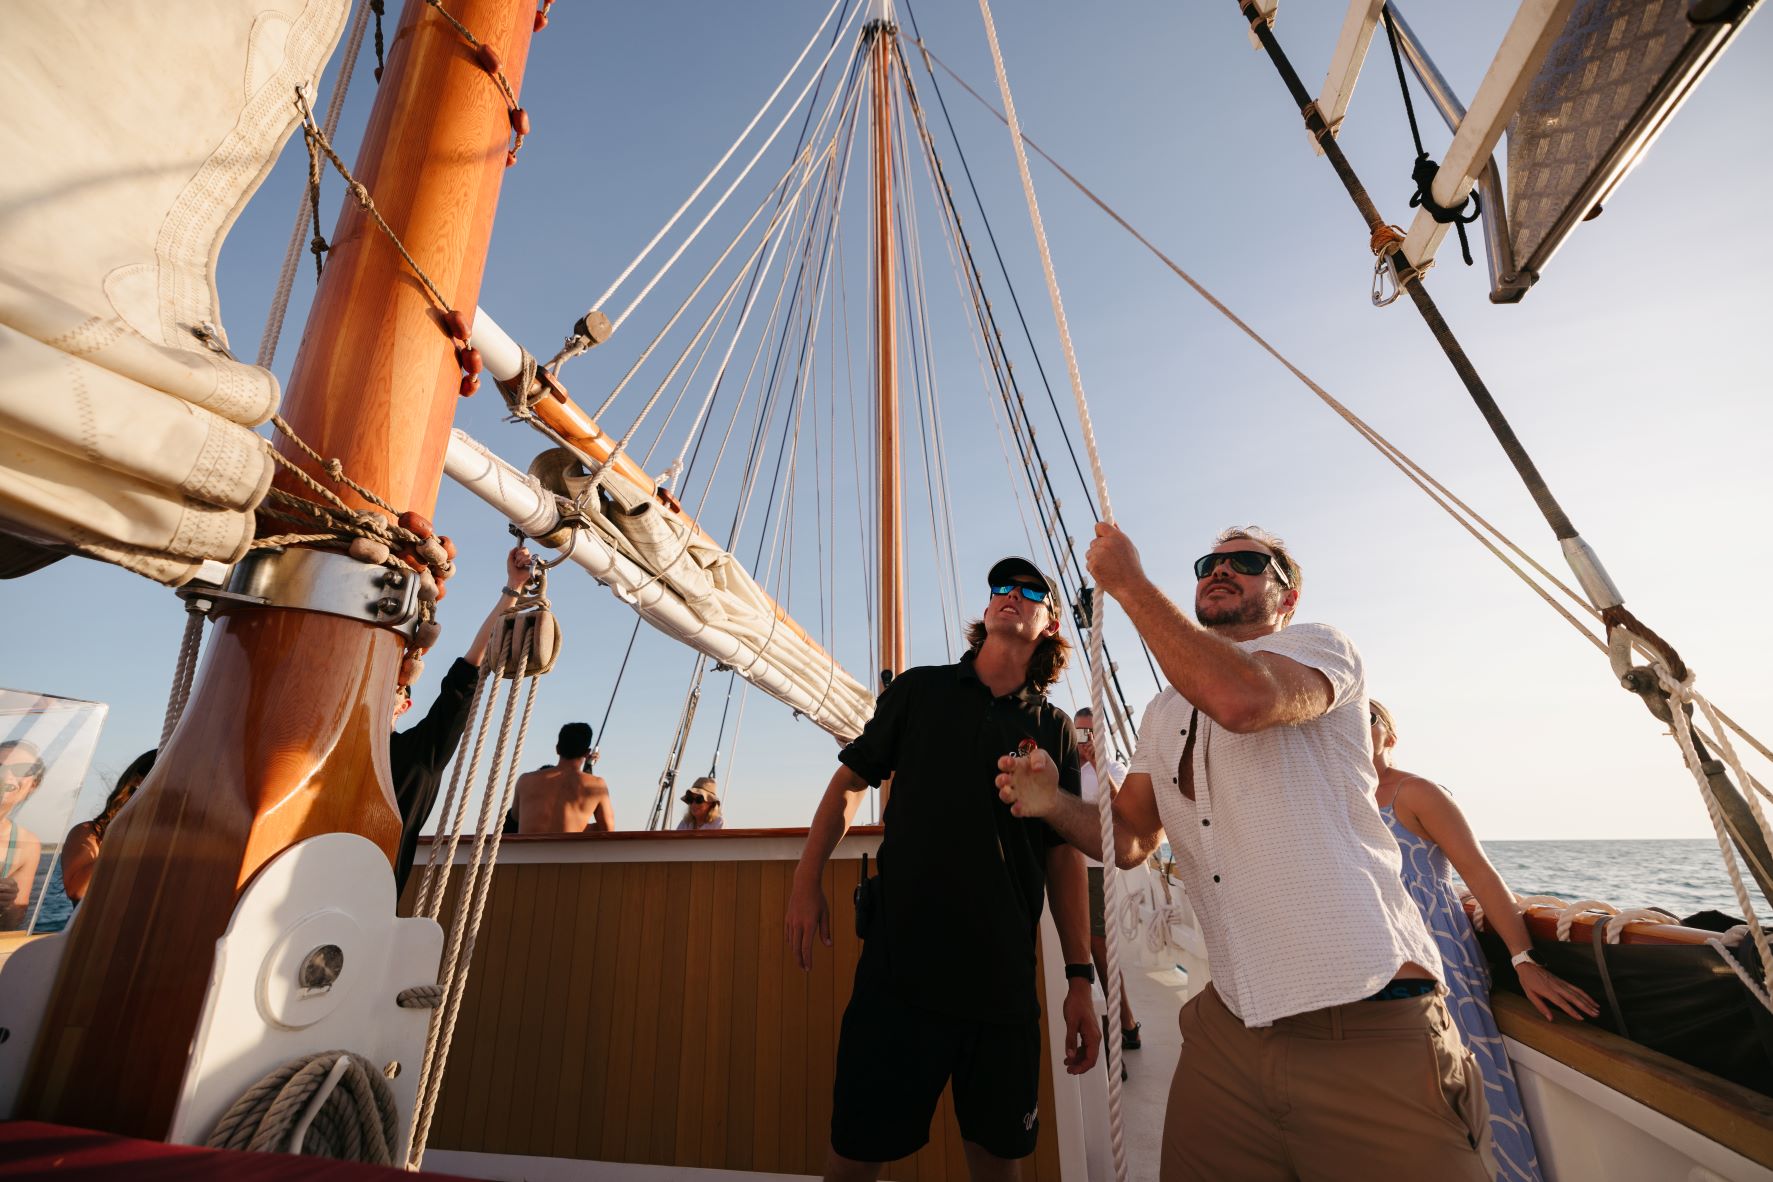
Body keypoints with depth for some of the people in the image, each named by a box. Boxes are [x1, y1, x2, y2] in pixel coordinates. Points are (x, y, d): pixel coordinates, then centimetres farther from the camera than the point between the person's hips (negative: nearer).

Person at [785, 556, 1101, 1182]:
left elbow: (1064, 855, 5)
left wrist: (1081, 978, 4)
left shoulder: (1055, 729, 3)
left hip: (1003, 979, 2)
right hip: (899, 965, -1)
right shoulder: (919, 689, 1)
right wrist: (806, 882, 2)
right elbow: (849, 781, 8)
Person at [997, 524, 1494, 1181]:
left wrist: (1128, 581, -20)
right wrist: (1053, 804, -9)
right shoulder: (1164, 712, 14)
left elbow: (1243, 698, -29)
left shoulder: (1320, 645, -5)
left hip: (1366, 1021, -5)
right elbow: (1129, 841, 12)